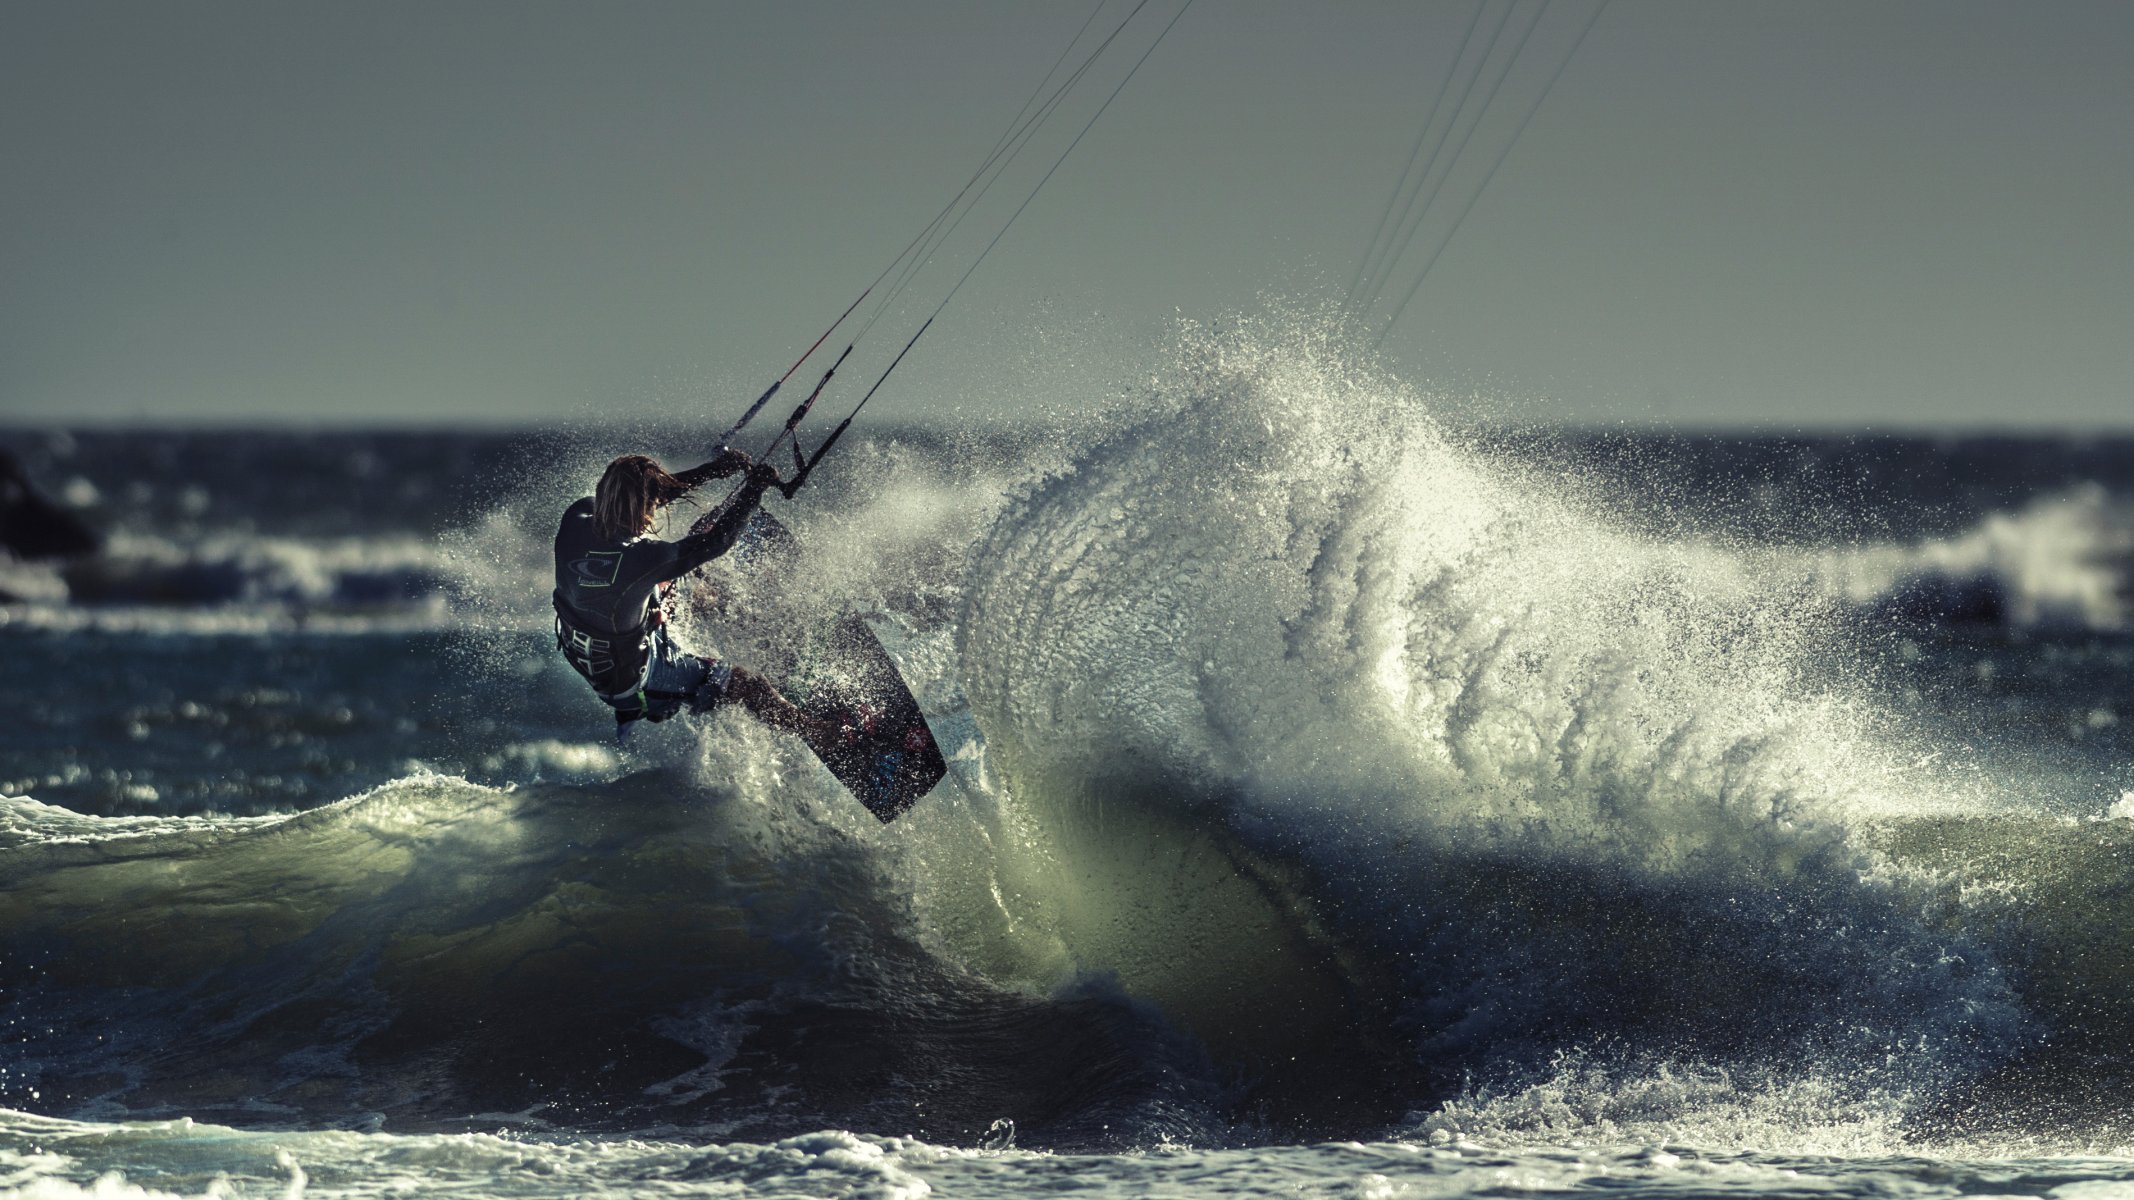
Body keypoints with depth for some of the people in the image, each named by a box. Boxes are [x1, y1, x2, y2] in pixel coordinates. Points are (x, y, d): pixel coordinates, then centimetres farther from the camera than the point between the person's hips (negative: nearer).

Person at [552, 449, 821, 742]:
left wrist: (712, 469, -4)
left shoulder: (575, 521, -22)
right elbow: (718, 540, -25)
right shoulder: (643, 558, -38)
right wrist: (756, 486, -12)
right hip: (631, 679, -6)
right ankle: (815, 733, 29)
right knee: (748, 685, 11)